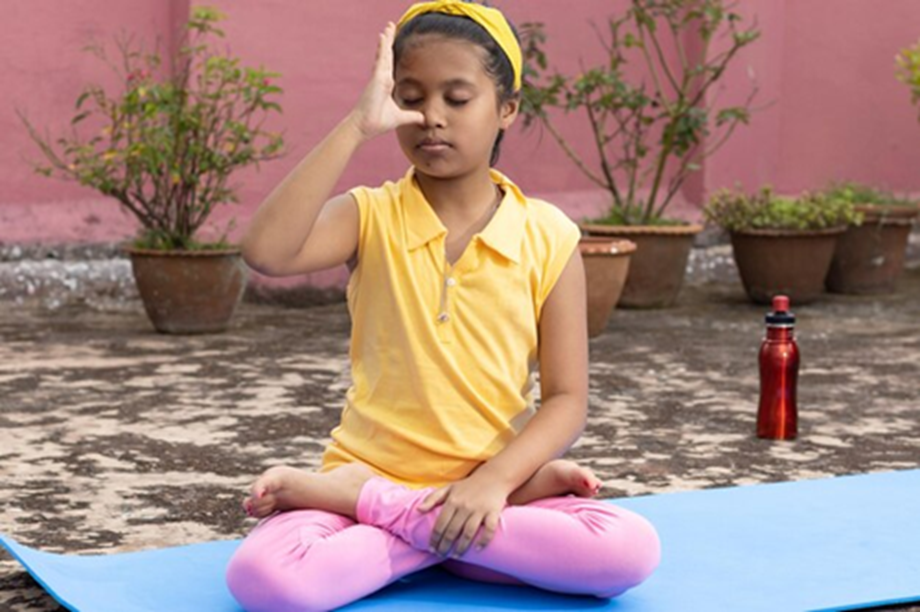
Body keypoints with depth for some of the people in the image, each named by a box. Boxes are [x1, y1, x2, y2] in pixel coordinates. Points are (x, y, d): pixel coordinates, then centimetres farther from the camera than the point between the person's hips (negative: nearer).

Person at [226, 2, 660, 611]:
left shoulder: (548, 237, 0)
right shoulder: (370, 217, -2)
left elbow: (567, 398, -2)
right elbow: (267, 251, -23)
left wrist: (496, 480, -19)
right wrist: (357, 127, -22)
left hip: (489, 480, 3)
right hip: (371, 469, -2)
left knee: (632, 550, -28)